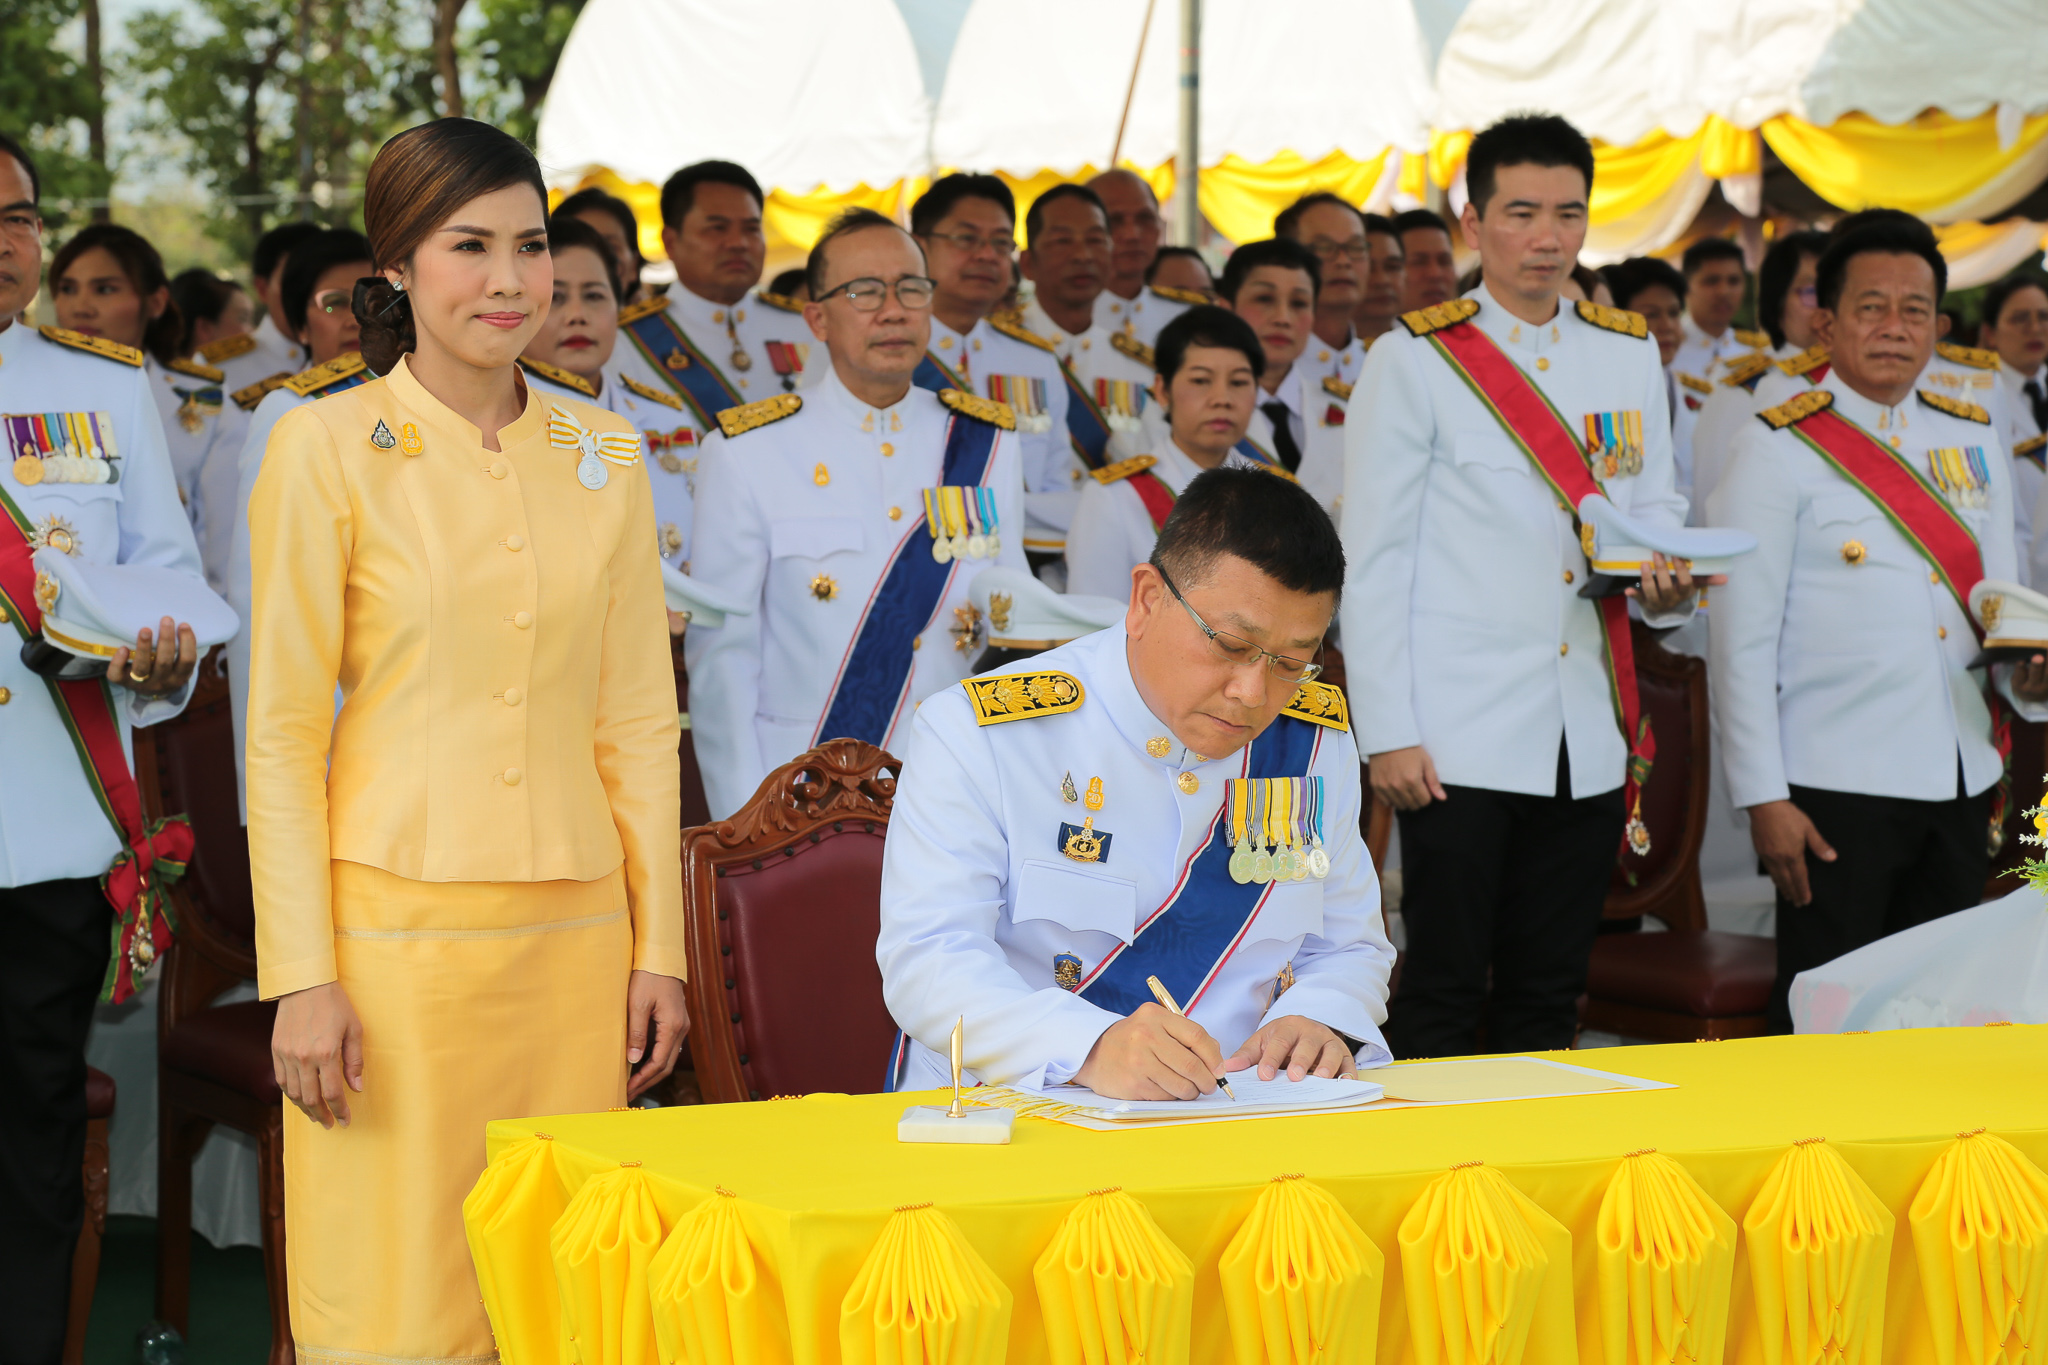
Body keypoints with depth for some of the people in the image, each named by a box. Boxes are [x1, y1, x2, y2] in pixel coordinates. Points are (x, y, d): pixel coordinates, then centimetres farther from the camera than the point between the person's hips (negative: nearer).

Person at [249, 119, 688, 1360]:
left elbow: (637, 720, 12)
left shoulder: (604, 452, 10)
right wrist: (301, 976, -9)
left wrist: (659, 947, 7)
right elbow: (284, 729, -4)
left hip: (575, 932, 4)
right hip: (399, 923, -4)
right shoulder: (328, 446, -3)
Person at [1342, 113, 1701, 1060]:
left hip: (1590, 737, 4)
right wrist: (1387, 732, -9)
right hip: (1461, 735, -4)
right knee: (1443, 993, -3)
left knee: (1548, 998, 10)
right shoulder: (1417, 358, -1)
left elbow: (1656, 510, 19)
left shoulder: (1630, 356, 12)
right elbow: (1371, 559, -3)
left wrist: (1666, 584, -6)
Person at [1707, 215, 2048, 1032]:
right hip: (1836, 784, -5)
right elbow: (1741, 642, -7)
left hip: (1962, 778, 5)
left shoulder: (1973, 440, 12)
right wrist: (1762, 797, -11)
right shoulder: (1782, 448, -5)